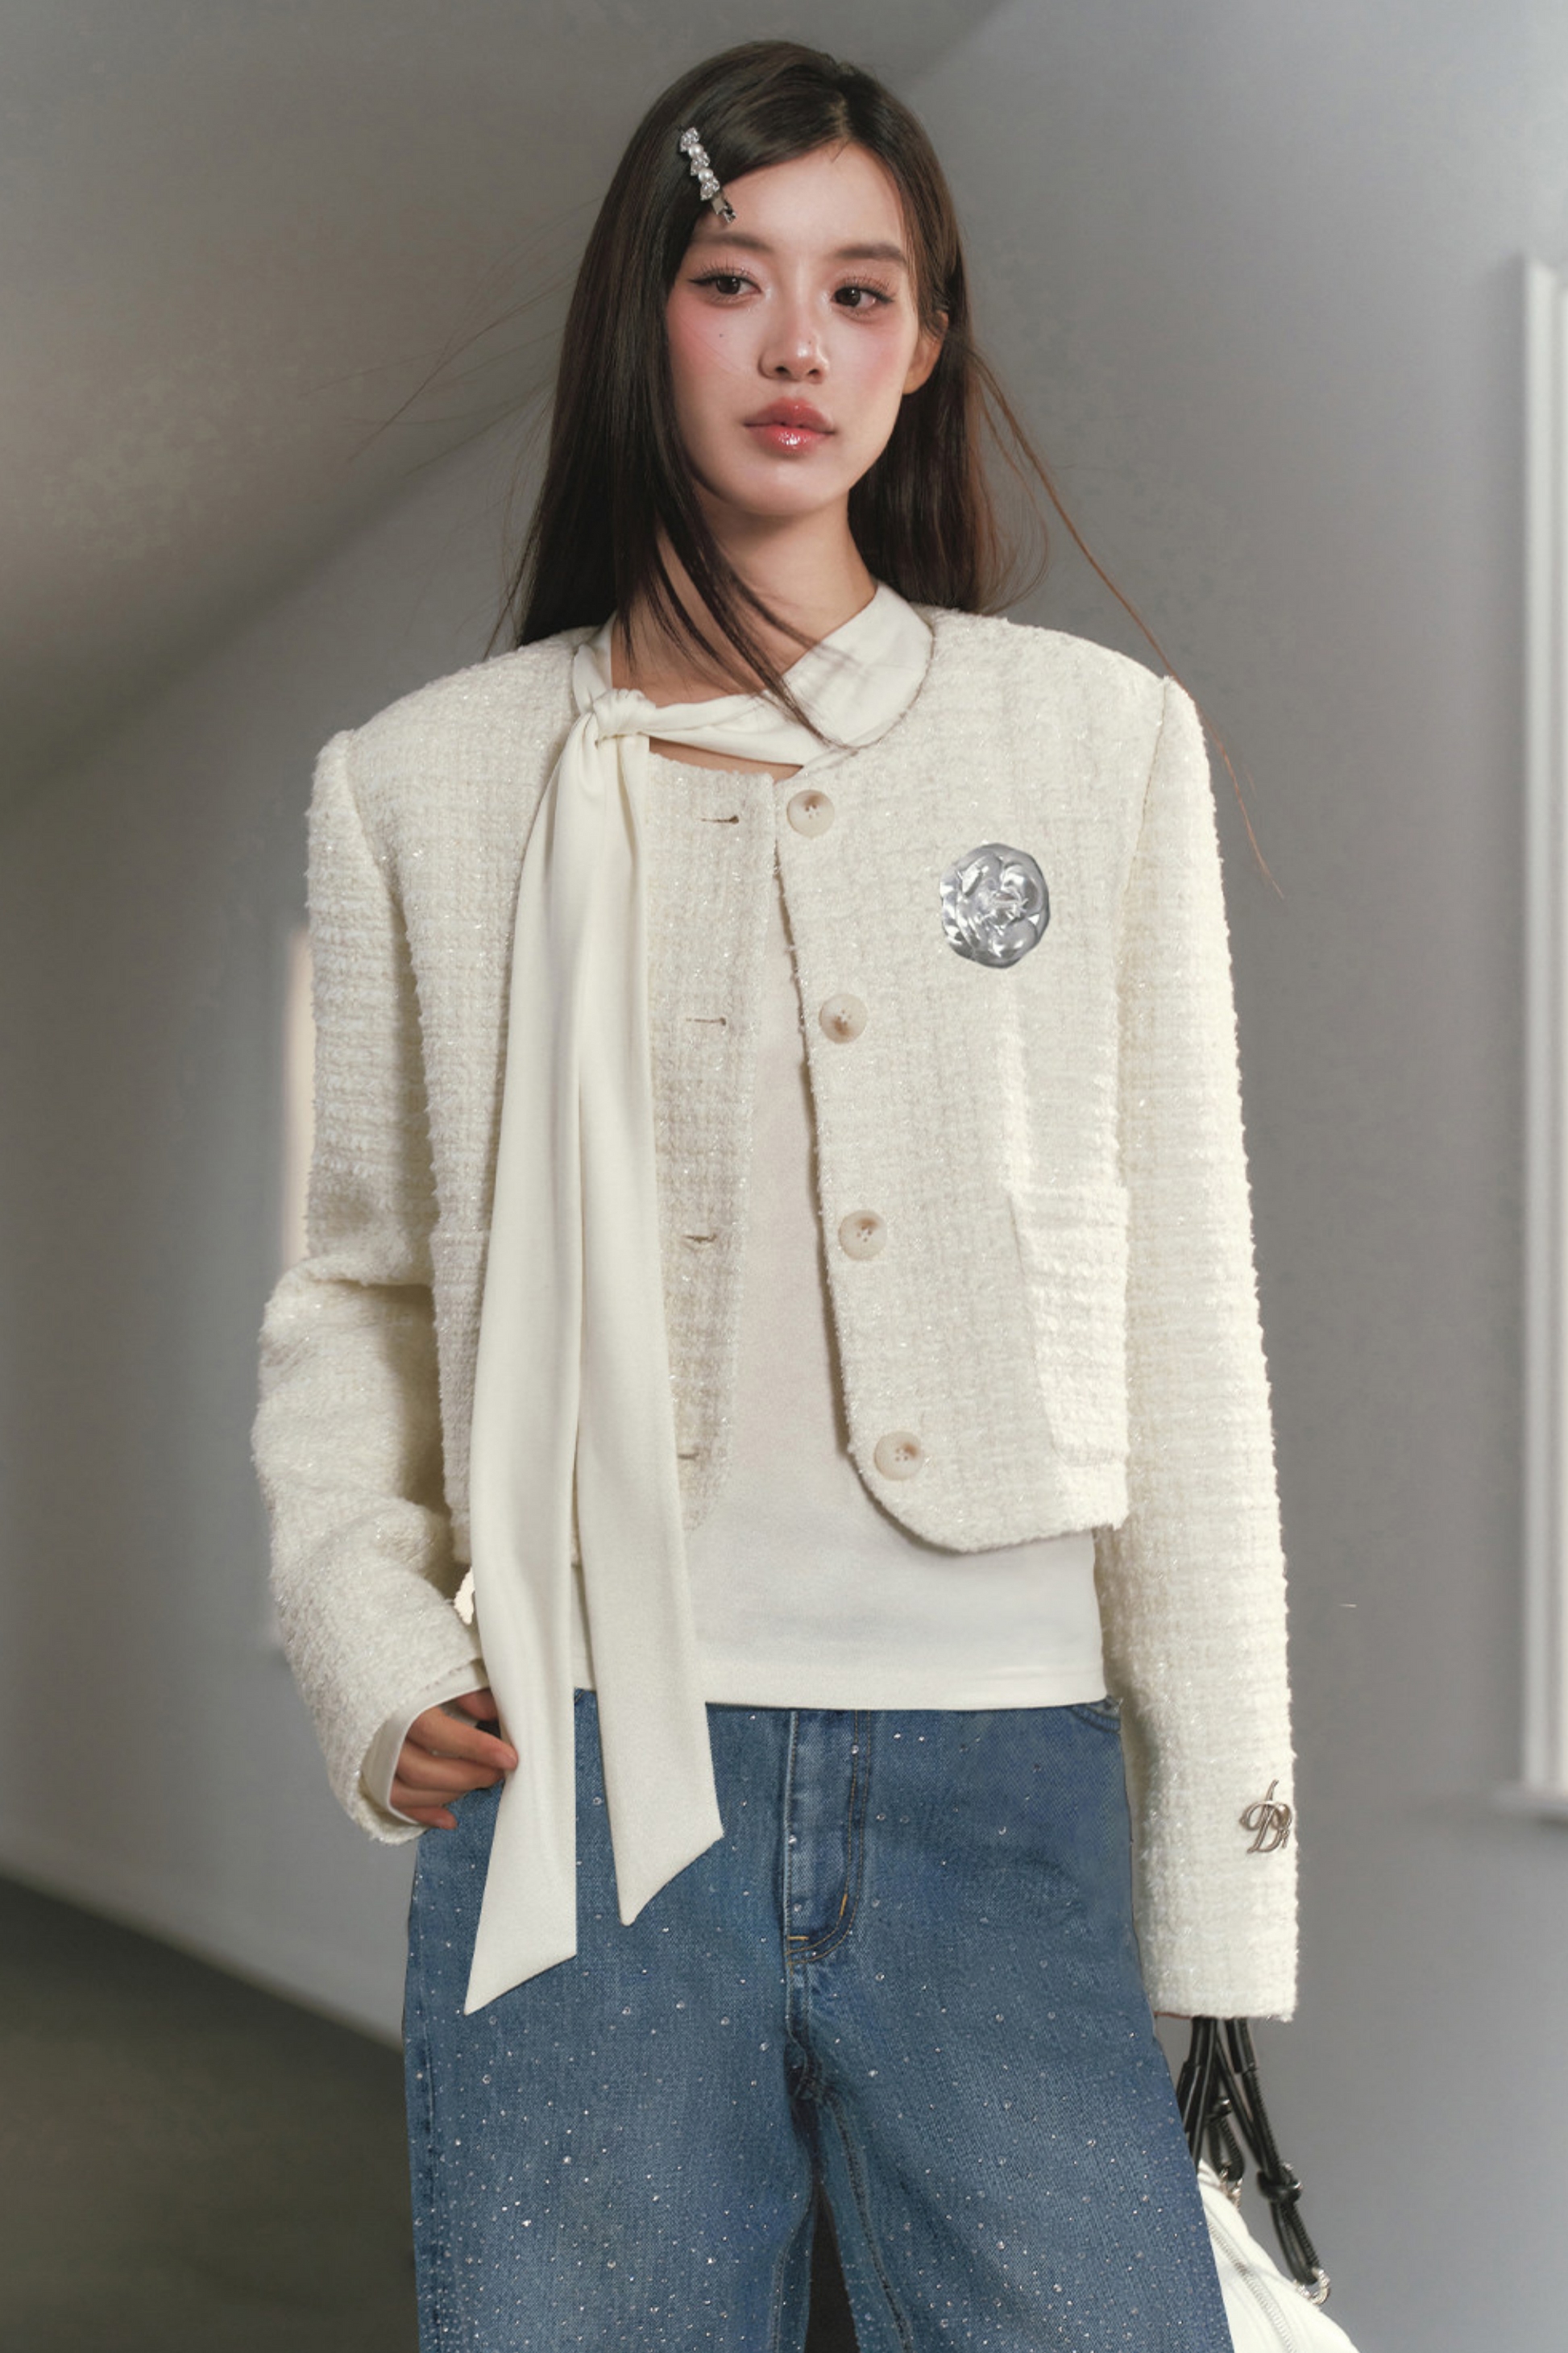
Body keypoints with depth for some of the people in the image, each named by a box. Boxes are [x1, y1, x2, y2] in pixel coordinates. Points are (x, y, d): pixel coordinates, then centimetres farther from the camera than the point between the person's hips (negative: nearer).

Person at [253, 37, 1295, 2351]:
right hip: (585, 1775, 0)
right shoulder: (429, 786, 9)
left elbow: (1183, 1314, 6)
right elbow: (355, 1292, 14)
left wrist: (1221, 1850, 2)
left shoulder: (1101, 739, 8)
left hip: (1002, 1773, 0)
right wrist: (370, 1656, -2)